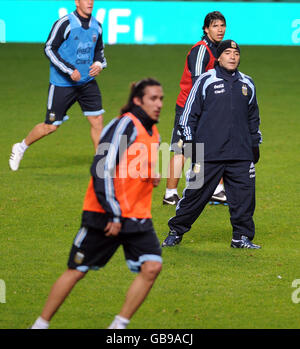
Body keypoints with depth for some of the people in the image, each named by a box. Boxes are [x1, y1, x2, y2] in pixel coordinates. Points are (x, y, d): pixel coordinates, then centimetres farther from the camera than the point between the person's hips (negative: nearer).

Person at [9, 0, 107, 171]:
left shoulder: (96, 26, 6)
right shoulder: (64, 24, -15)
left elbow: (99, 51, 20)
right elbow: (49, 49, -13)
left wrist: (99, 64, -4)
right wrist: (70, 70, -20)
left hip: (87, 82, 5)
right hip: (62, 84, -5)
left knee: (97, 120, -4)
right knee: (51, 126, 2)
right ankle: (21, 148, 25)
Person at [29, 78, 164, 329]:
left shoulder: (153, 133, 13)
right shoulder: (125, 125, -13)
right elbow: (102, 169, -18)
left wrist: (152, 176, 7)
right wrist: (114, 215, -20)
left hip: (138, 217, 7)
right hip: (105, 215, -7)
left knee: (152, 266, -11)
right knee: (77, 271, 1)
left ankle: (119, 326, -2)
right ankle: (41, 324, 14)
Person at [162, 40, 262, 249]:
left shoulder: (247, 84, 15)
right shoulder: (205, 81, 2)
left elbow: (253, 118, 25)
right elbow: (189, 113, 4)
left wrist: (255, 144, 22)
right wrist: (190, 141, -1)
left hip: (241, 153, 4)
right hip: (209, 153, -4)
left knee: (244, 194, -2)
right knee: (196, 193, -2)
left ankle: (242, 236, 10)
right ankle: (176, 232, 10)